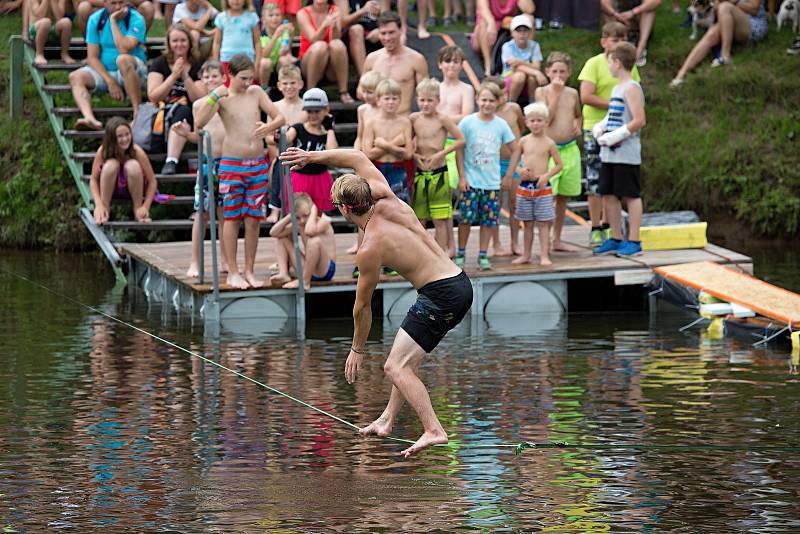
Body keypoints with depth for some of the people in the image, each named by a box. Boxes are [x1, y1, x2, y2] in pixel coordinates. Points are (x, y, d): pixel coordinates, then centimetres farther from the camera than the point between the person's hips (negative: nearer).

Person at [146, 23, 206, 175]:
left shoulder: (197, 66, 9)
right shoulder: (160, 63, 9)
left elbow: (199, 99, -4)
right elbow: (153, 96, -4)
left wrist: (185, 76, -15)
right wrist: (174, 76, -13)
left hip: (188, 117, -1)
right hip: (162, 114, 1)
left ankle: (171, 162, -48)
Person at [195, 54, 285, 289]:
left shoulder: (256, 92, 8)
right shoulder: (222, 97, -2)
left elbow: (280, 117, 7)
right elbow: (199, 122, -15)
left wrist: (268, 127, -14)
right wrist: (214, 97, -23)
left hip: (258, 164, 3)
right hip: (232, 164, -3)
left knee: (253, 219, 4)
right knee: (232, 218, -2)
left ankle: (249, 271, 12)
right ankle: (232, 272, 4)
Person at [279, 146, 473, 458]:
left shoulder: (370, 249, -13)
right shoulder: (386, 201, 4)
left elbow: (363, 306, -2)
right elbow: (358, 158, 18)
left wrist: (357, 350, 10)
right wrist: (311, 157, 16)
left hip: (439, 295, -9)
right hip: (461, 284, 9)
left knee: (396, 367, -11)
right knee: (408, 358, 24)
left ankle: (433, 430, -26)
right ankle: (387, 420, 31)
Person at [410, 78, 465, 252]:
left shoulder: (442, 119, -9)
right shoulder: (414, 119, 2)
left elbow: (461, 140, -8)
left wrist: (441, 153, -13)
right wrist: (413, 154, -4)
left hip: (438, 174, -4)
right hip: (419, 174, 4)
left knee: (440, 221, 0)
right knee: (418, 221, 9)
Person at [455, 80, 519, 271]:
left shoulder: (501, 125, 2)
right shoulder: (467, 122, -5)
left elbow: (515, 150, 11)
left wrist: (508, 176, 6)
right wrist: (461, 177, -8)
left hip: (492, 182, 2)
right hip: (470, 181, -2)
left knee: (488, 219, 4)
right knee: (466, 218, -5)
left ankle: (483, 255, 14)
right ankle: (460, 253, 9)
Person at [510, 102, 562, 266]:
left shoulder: (549, 143, -2)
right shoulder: (524, 141, 4)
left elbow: (558, 165, 1)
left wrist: (547, 175, -13)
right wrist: (520, 170, -11)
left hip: (542, 186, -3)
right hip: (525, 186, 3)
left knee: (543, 223, -2)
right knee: (527, 223, 11)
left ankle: (544, 255, 0)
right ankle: (526, 255, 18)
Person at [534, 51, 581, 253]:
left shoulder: (572, 93, 10)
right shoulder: (542, 91, -3)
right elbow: (547, 118, -15)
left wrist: (578, 126, 6)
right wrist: (555, 92, -15)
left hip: (570, 149, 5)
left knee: (563, 197, 12)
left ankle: (557, 240, 22)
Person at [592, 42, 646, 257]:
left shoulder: (632, 88, -12)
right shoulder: (617, 89, 16)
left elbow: (639, 121, -20)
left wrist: (614, 136, -19)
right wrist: (599, 127, 8)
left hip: (626, 153, -9)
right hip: (609, 153, 9)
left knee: (631, 195, -3)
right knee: (608, 195, 11)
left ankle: (634, 241, 1)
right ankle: (615, 239, 20)